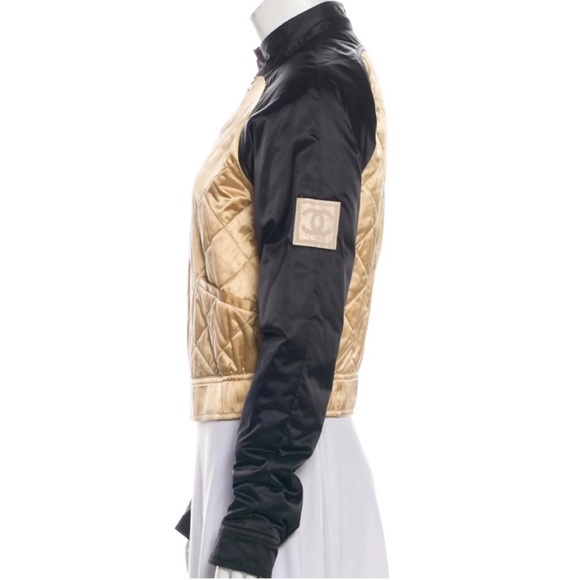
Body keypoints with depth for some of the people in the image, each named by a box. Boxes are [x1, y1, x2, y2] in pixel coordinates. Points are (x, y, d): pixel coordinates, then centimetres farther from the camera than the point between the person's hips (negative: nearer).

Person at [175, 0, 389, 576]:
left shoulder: (315, 88, -13)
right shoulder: (300, 80, 16)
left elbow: (305, 309, -22)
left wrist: (256, 507, -24)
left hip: (282, 438, -9)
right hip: (269, 432, 9)